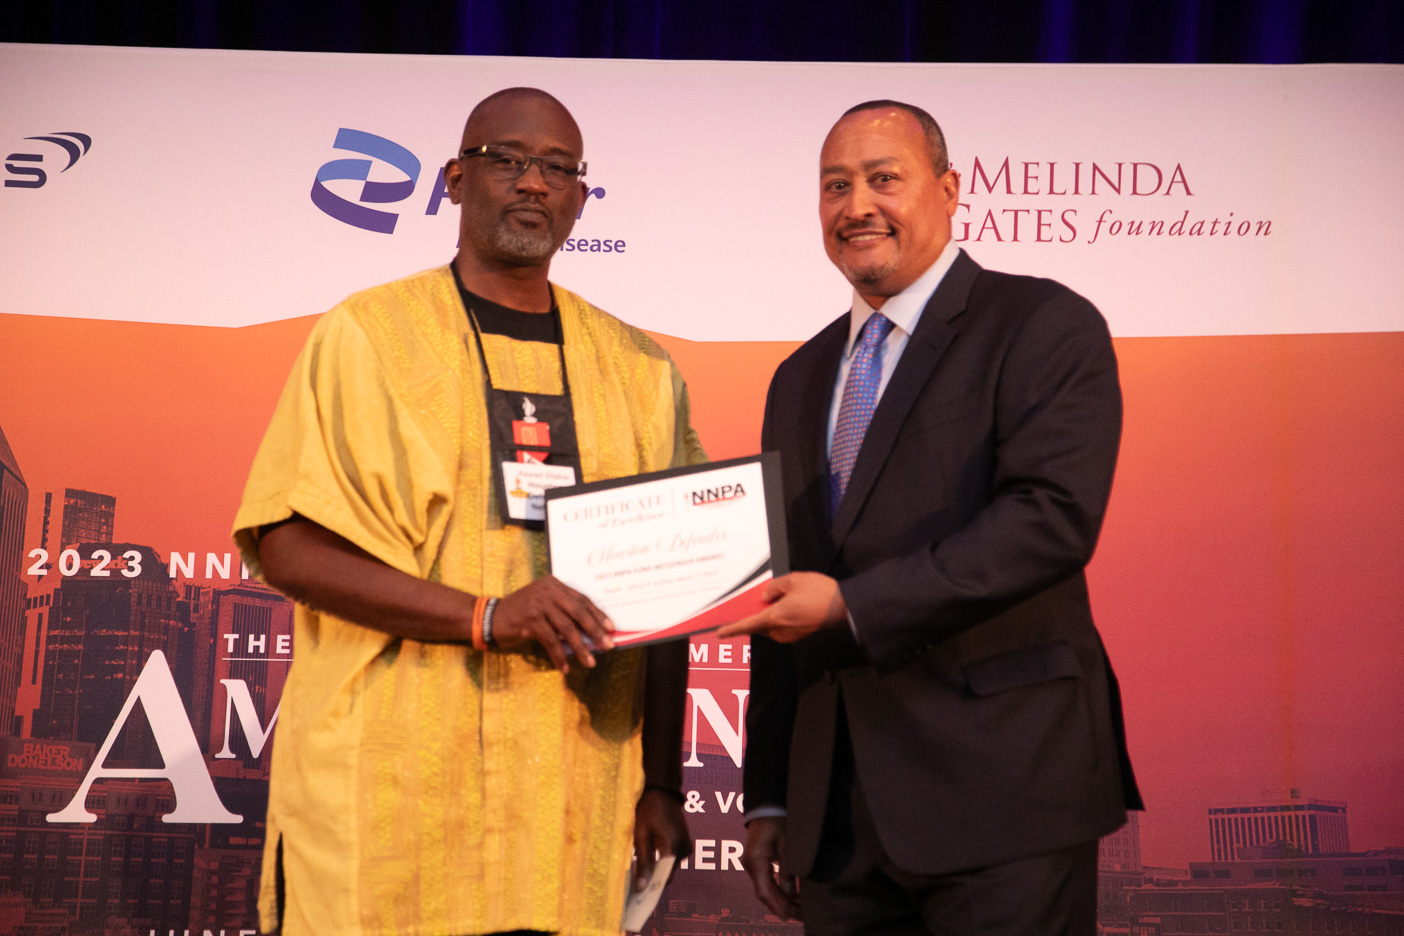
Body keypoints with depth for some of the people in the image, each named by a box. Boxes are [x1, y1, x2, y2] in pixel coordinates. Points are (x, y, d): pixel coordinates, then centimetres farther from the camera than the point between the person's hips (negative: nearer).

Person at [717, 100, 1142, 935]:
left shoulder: (1045, 327, -2)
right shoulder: (801, 378, 17)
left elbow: (1053, 518, -18)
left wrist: (852, 604, -20)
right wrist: (770, 796, 14)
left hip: (1003, 793, -5)